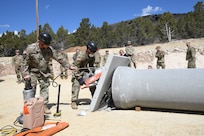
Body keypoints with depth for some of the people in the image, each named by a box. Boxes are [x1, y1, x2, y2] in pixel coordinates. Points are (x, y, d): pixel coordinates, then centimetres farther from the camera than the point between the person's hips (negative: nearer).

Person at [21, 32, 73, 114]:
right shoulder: (30, 49, -18)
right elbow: (25, 62, -13)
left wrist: (68, 66, 1)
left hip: (44, 72, 4)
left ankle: (44, 106, 13)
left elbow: (59, 58, 0)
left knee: (45, 88, 4)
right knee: (31, 90, -1)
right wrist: (26, 74, -19)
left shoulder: (49, 49, -7)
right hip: (32, 72, -3)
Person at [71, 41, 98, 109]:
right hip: (77, 71, -6)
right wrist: (79, 78, -31)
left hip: (85, 70, 6)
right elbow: (76, 67, -27)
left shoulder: (92, 57, -7)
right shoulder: (81, 56, -29)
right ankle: (74, 102, -14)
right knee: (76, 85, -21)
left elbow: (91, 66, 10)